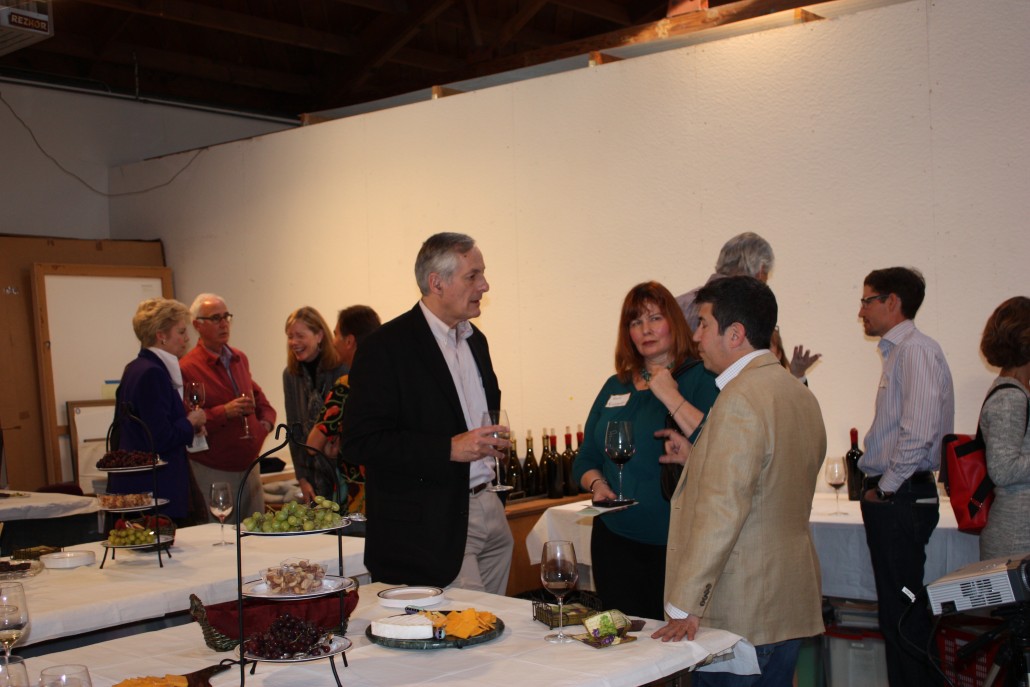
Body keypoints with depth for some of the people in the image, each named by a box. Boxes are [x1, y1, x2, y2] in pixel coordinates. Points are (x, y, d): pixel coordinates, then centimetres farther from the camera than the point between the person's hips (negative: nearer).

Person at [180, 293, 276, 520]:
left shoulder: (239, 359, 11)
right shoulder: (188, 367, -13)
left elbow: (257, 396, 26)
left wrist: (266, 420, 8)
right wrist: (224, 412, -24)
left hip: (250, 467, 7)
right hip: (212, 473, -7)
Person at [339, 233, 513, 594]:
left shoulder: (475, 339, 15)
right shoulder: (387, 345, -10)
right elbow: (357, 442, -16)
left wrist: (494, 440, 9)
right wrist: (450, 449, -21)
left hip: (488, 510, 8)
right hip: (432, 528, -8)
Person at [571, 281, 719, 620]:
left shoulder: (702, 378, -4)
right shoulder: (615, 386, 14)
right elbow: (585, 459, 18)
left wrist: (671, 396, -16)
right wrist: (597, 484, -2)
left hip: (678, 544, -5)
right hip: (615, 539, 5)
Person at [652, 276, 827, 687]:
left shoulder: (740, 399, -18)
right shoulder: (801, 395, 11)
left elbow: (722, 511, -24)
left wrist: (685, 607, -21)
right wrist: (697, 458, 19)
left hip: (741, 613, -9)